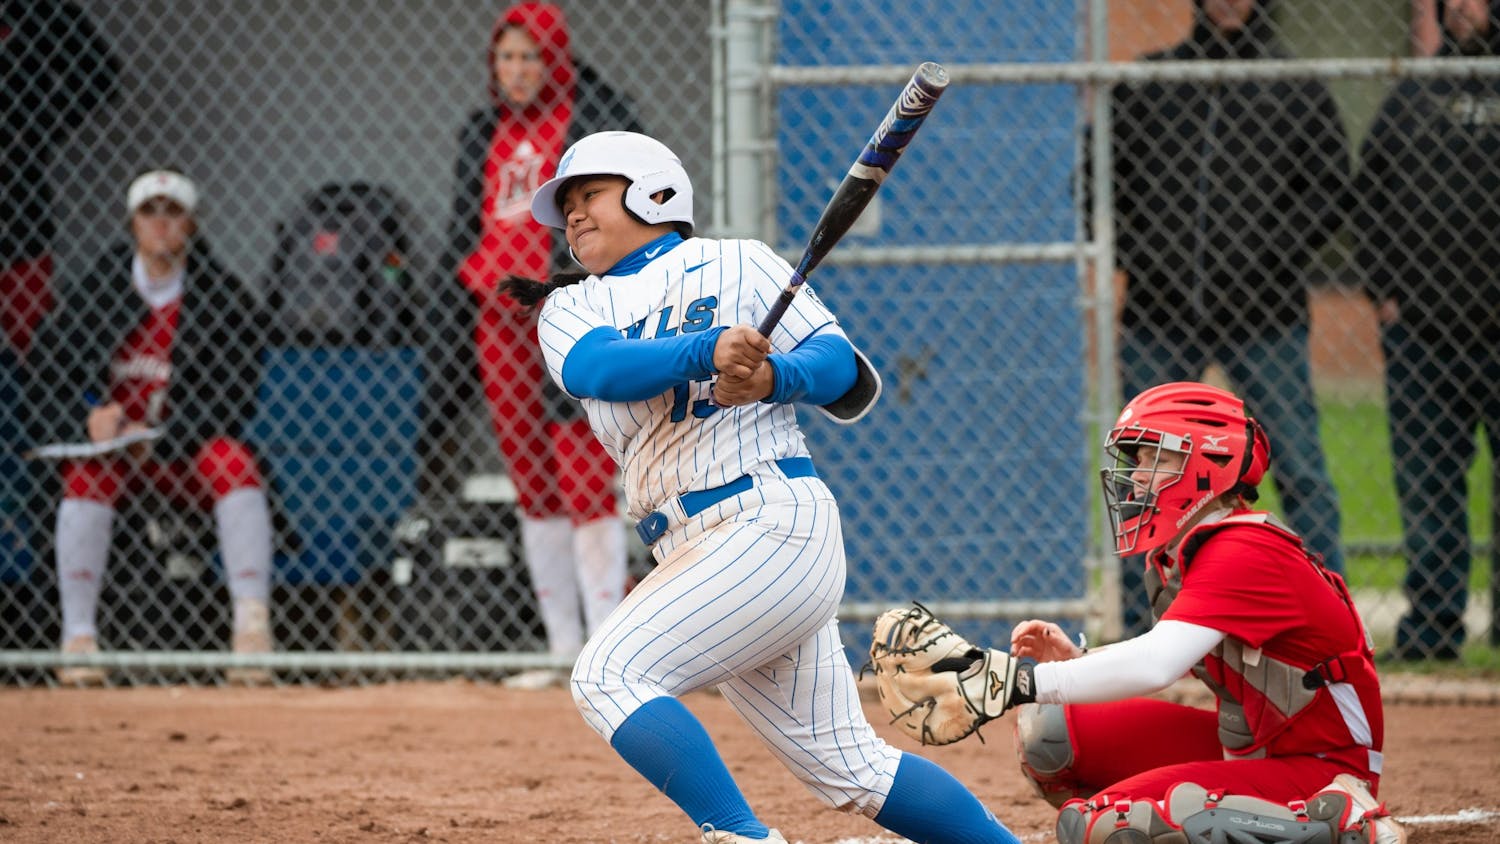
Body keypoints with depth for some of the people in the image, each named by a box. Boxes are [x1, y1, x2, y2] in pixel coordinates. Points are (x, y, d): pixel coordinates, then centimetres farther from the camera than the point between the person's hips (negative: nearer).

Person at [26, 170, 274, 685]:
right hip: (111, 442, 1)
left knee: (234, 462, -32)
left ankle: (252, 628, -35)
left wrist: (160, 441, -23)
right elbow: (44, 370, 0)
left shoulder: (225, 297, -5)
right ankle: (78, 639, -29)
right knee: (89, 472, -32)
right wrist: (88, 415, -21)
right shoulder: (94, 290, 0)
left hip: (188, 451, 0)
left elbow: (233, 397, -11)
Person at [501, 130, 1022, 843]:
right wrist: (706, 351, -26)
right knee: (846, 765, 6)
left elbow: (847, 374, -3)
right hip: (692, 553, 6)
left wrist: (774, 377, -24)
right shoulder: (571, 310, 17)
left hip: (770, 520, -6)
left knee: (607, 674, -23)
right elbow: (595, 368, -8)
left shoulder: (733, 265, 7)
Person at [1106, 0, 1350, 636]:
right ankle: (1135, 636, 12)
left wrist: (1269, 258, -10)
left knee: (1301, 472, -4)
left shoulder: (1297, 89, 6)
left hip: (1265, 319, -2)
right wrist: (1129, 250, -1)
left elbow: (1332, 190, 2)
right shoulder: (1145, 83, 10)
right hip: (1159, 316, 2)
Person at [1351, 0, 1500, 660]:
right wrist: (1383, 288, 5)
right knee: (1424, 481, 4)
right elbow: (1370, 197, 16)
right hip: (1418, 328, 4)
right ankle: (1430, 626, 8)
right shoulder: (1411, 95, 13)